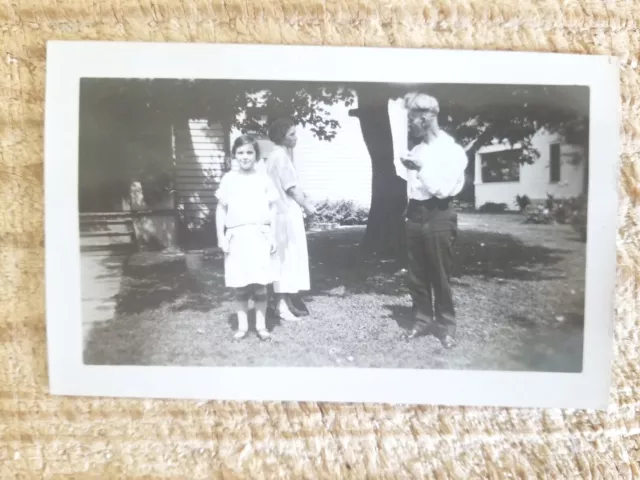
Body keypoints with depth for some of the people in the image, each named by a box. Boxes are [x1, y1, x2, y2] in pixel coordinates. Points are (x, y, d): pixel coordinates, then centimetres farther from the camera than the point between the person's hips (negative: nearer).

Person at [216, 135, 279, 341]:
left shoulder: (264, 180, 3)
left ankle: (261, 325, 15)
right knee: (240, 284, 6)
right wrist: (221, 237, 0)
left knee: (260, 283, 2)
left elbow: (272, 210, 6)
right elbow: (221, 210, 6)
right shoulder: (228, 179, 3)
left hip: (259, 235, 0)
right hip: (237, 236, 1)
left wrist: (273, 236, 2)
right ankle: (242, 325, 19)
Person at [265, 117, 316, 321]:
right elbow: (291, 189, -15)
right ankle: (281, 304, 3)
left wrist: (302, 203, 11)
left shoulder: (278, 155, 16)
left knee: (289, 259, 12)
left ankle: (286, 302, 19)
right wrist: (308, 207, -5)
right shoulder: (280, 156, -14)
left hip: (287, 214, 10)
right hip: (287, 215, -10)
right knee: (286, 259, -4)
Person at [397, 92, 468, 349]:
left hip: (438, 217, -5)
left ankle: (445, 325, 18)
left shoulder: (452, 150, -5)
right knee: (416, 276, 9)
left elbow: (444, 188, -13)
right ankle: (422, 319, 23)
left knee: (440, 276, 3)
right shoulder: (416, 150, 11)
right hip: (415, 215, 5)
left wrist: (420, 168, -17)